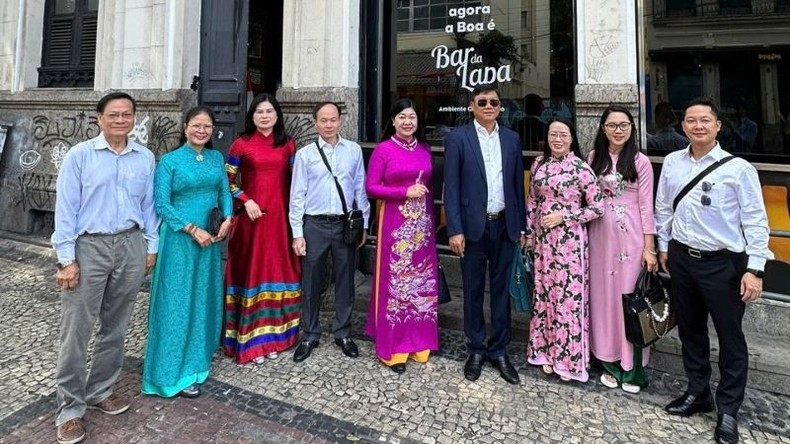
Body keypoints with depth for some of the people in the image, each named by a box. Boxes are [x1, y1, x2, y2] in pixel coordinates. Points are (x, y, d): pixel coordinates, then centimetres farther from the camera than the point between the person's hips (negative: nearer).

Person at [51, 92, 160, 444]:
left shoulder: (145, 158, 7)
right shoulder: (79, 155, -2)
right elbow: (66, 208, -5)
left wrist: (151, 245, 8)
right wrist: (67, 259, -9)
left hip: (130, 246, 3)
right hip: (89, 246, -3)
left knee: (115, 327, 13)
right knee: (76, 330, 2)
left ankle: (100, 391, 31)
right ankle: (70, 408, 17)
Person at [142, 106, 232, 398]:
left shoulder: (217, 158, 9)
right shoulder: (170, 161, -5)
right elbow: (161, 204, -9)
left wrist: (227, 219, -7)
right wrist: (193, 229, -16)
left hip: (211, 238, 5)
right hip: (179, 238, -5)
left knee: (205, 297, 14)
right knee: (178, 300, 2)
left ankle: (199, 356, 32)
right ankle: (178, 371, 14)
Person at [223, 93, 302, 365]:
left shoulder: (287, 144, 9)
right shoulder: (241, 144, 1)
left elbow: (294, 180, 11)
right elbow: (227, 180, 2)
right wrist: (246, 201, -11)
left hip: (280, 217, 3)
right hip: (251, 217, -3)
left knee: (278, 271, 8)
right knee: (250, 273, 3)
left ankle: (272, 335, 21)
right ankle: (250, 339, 12)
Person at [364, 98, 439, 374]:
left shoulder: (425, 148, 11)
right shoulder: (383, 150, -3)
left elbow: (430, 185, 14)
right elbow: (371, 188, -7)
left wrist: (433, 218, 8)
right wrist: (405, 192, -16)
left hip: (422, 223, 5)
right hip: (395, 223, -5)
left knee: (421, 280, 10)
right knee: (395, 281, 0)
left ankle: (419, 341, 26)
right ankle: (392, 346, 14)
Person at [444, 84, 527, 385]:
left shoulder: (512, 139, 9)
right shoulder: (457, 138, -2)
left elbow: (518, 185, 10)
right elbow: (451, 188, -6)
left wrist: (522, 226, 8)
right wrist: (455, 230, -12)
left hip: (505, 225, 3)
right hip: (473, 227, -3)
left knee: (501, 289, 11)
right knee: (473, 291, 9)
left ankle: (499, 350, 26)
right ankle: (476, 350, 25)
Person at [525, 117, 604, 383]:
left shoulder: (580, 168, -8)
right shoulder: (539, 164, 6)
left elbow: (598, 207, -8)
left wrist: (564, 216, -14)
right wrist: (529, 233, 10)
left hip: (569, 240, -5)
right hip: (543, 239, 5)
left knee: (568, 295, 2)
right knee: (545, 293, 12)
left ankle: (568, 358, 18)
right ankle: (547, 351, 28)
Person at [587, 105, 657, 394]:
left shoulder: (640, 161, -1)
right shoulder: (594, 158, 7)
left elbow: (646, 207, -3)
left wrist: (649, 248, -6)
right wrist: (587, 234, 3)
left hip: (630, 237, -3)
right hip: (600, 236, 3)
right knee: (603, 297, 8)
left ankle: (632, 368, 17)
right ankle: (610, 363, 22)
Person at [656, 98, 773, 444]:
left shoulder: (738, 168, -10)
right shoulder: (672, 163, 2)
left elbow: (755, 221, -10)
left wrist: (754, 269, -13)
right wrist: (664, 247, 12)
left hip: (723, 263, -4)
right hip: (681, 259, 4)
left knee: (730, 337, 8)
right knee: (690, 330, 17)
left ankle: (728, 410, 25)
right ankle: (697, 393, 36)